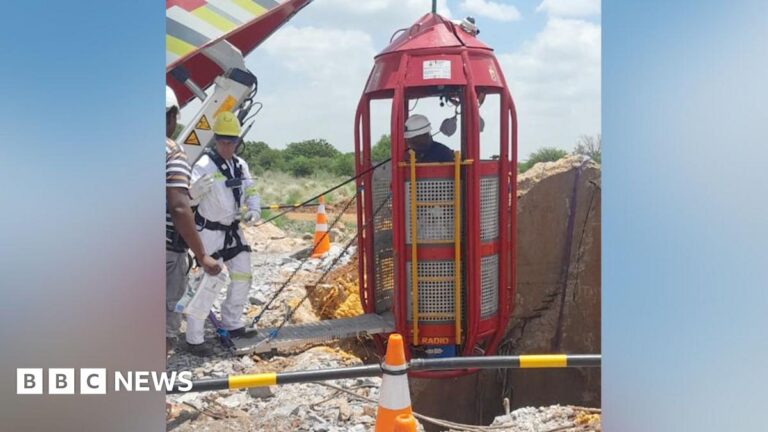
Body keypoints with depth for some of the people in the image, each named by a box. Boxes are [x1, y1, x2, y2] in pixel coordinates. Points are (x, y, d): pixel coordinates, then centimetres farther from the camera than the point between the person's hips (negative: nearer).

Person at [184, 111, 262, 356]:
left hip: (233, 231, 7)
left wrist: (254, 211, -9)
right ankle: (194, 339, 3)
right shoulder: (205, 165, -17)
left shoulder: (241, 165, 6)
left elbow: (251, 192, 10)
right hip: (209, 232, -7)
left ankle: (232, 324, 32)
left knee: (242, 277, 14)